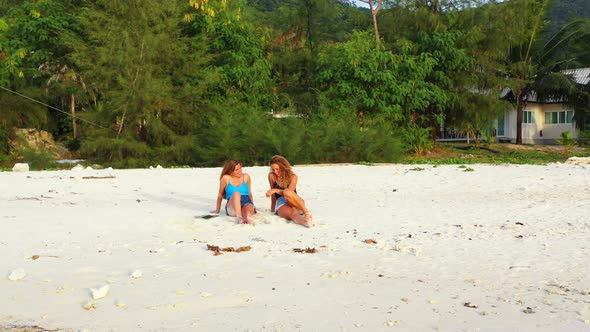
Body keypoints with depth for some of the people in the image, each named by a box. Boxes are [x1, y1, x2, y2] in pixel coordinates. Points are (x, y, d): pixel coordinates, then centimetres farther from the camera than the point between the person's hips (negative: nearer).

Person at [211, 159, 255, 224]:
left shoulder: (246, 177, 13)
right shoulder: (226, 178, 4)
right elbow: (220, 195, 13)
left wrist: (253, 206, 18)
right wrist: (217, 210, 17)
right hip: (232, 208, -2)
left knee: (249, 207, -37)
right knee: (236, 193, -36)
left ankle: (248, 218, -74)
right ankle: (239, 217, -60)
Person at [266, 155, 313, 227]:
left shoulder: (293, 177, -1)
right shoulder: (271, 176, 3)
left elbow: (288, 192, -15)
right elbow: (273, 194, 11)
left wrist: (275, 190, -26)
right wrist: (272, 209, 15)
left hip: (294, 203, 0)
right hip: (281, 205, 0)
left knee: (287, 192, -37)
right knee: (293, 213, -38)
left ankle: (307, 213, -35)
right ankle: (305, 221, -70)